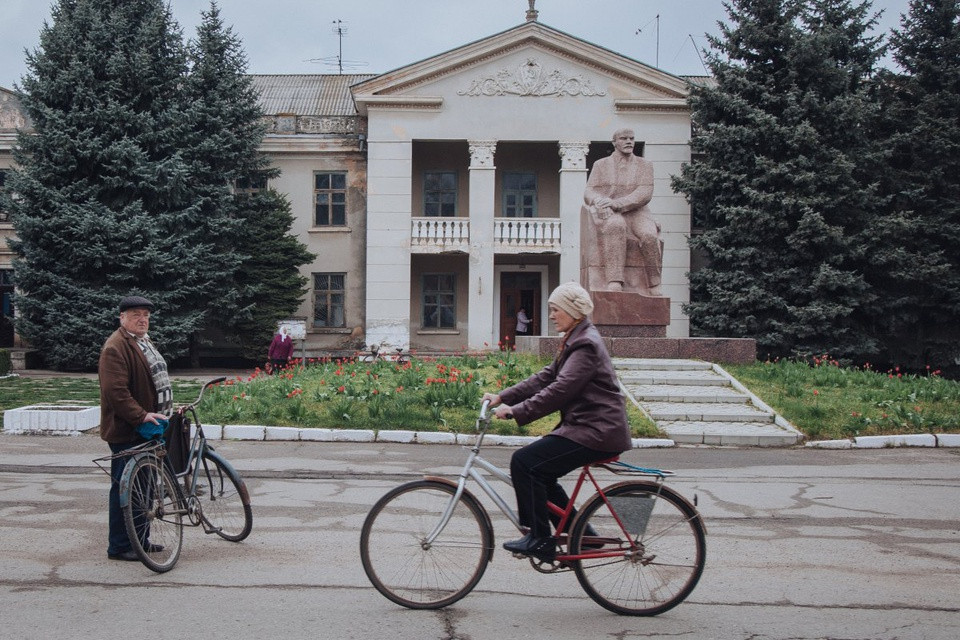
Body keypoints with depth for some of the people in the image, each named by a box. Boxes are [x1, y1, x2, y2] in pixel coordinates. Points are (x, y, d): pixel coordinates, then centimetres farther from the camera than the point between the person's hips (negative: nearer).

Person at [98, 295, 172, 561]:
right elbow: (116, 391, -23)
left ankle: (140, 540, 26)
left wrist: (166, 408, 18)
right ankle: (119, 547, 6)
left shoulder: (144, 342, 18)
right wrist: (141, 416, -26)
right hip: (126, 431, -10)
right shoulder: (116, 347, -15)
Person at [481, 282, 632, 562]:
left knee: (524, 462, -15)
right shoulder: (576, 340, 17)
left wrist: (515, 412, -23)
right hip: (585, 426, 11)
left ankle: (540, 540, -6)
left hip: (597, 432, -11)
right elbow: (545, 378, 14)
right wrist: (502, 397, 7)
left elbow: (560, 390, -24)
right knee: (540, 471, 14)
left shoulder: (586, 344, -16)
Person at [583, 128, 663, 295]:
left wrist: (616, 203, -19)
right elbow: (588, 192, 5)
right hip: (608, 214, -1)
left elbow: (645, 194, -4)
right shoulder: (601, 165, 14)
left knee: (649, 235, -33)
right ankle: (614, 282, -47)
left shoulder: (644, 165, 11)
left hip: (635, 213, 1)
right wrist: (599, 201, -21)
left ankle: (654, 286, -19)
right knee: (615, 226, -38)